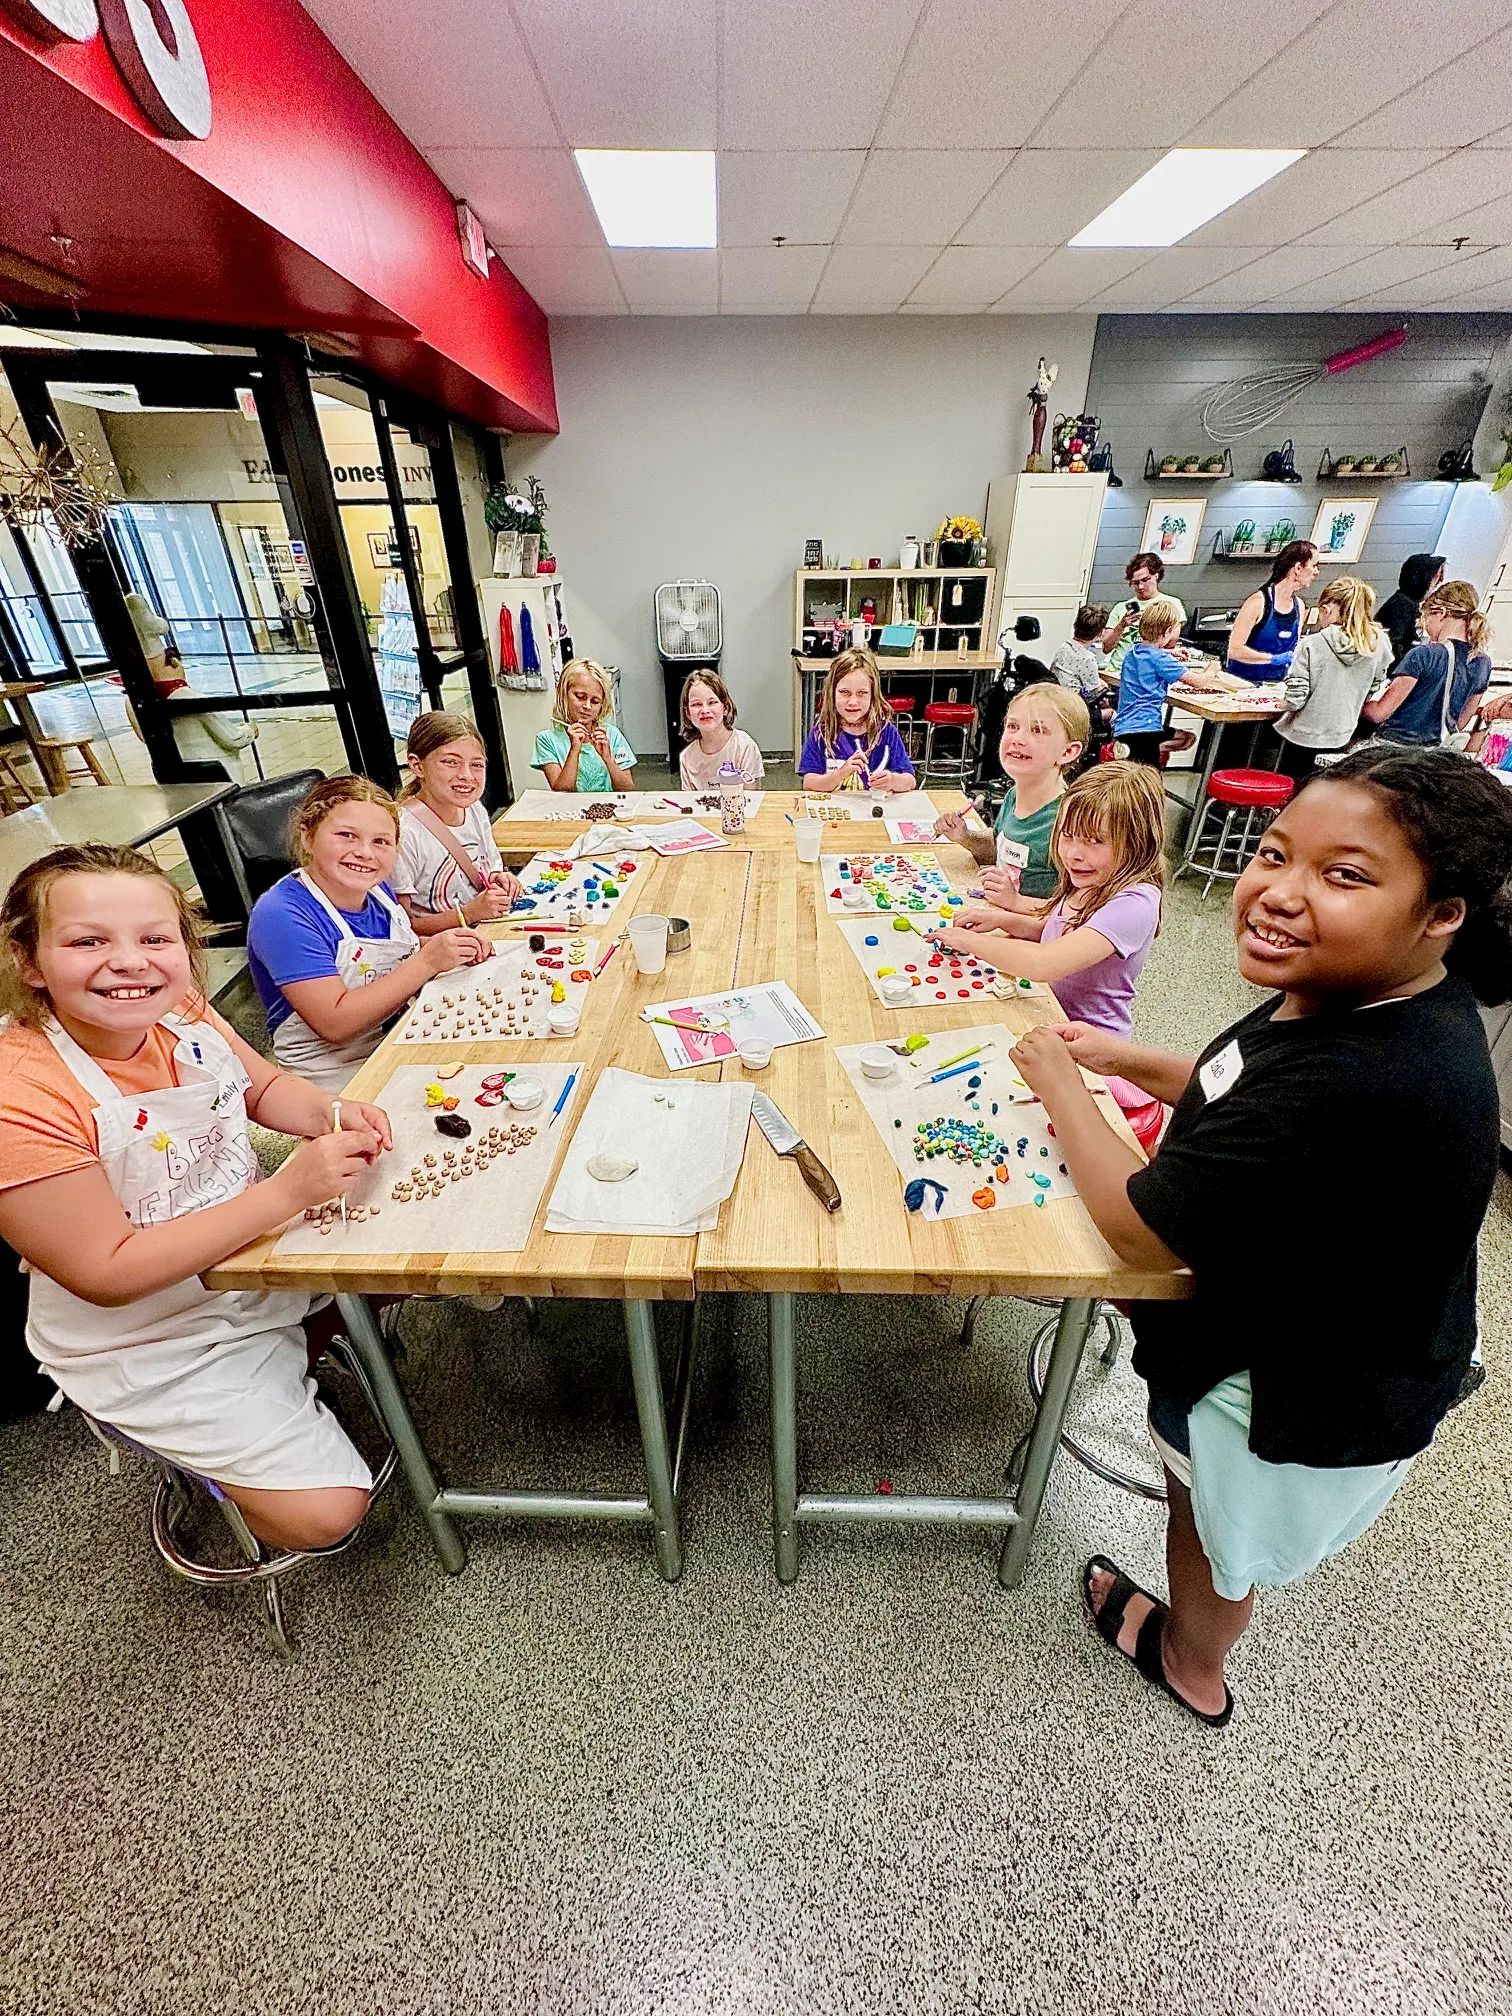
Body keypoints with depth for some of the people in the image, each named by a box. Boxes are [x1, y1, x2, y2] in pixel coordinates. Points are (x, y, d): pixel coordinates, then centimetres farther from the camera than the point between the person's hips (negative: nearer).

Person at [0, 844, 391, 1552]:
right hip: (147, 1341, -6)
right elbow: (107, 1273, -26)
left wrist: (329, 1115, -16)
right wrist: (287, 1191, -33)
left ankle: (295, 1352, 29)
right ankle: (209, 1462, 23)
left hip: (254, 1247, 6)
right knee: (322, 1511, -6)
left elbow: (265, 1087, 7)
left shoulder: (180, 1015, -12)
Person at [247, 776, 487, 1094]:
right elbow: (335, 1024, -26)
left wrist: (447, 948, -3)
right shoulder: (281, 915, -20)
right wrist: (428, 961, -28)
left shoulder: (377, 889, 1)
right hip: (337, 1075, -7)